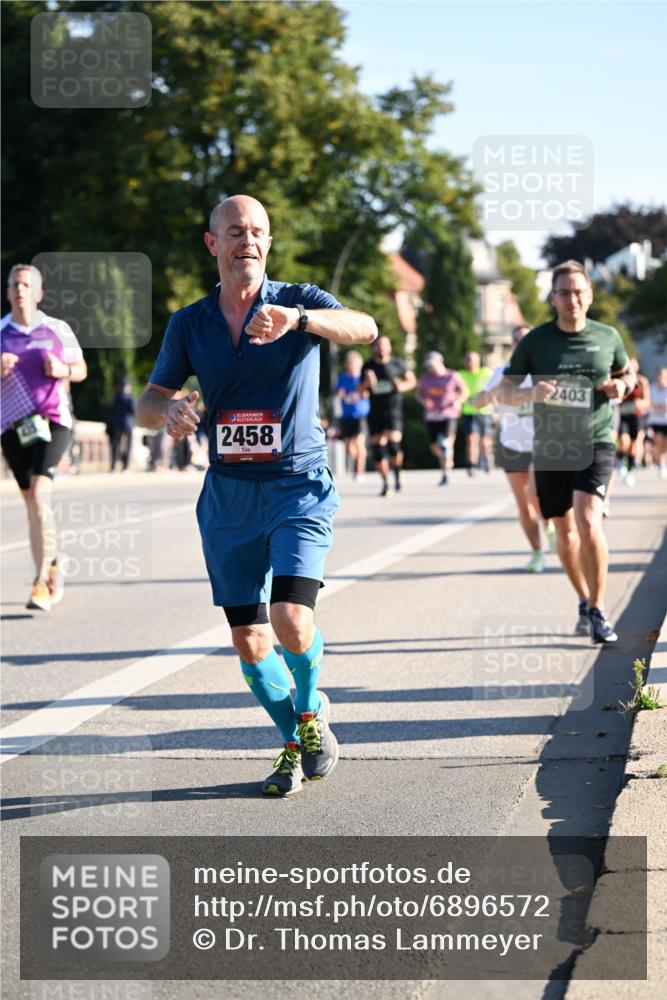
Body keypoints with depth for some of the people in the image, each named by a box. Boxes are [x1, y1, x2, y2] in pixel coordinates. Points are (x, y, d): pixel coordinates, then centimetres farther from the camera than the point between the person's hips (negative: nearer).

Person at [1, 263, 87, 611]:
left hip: (53, 421, -2)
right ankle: (52, 568, 26)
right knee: (32, 503, 8)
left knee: (40, 494, -19)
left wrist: (62, 369, -8)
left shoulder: (57, 330, 4)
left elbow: (81, 369, 13)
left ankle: (42, 581, -20)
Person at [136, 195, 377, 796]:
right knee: (249, 641, 3)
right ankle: (294, 742, 26)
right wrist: (170, 410, -17)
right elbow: (149, 402, 9)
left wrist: (298, 318, -43)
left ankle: (312, 708, 12)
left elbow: (364, 329, -23)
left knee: (291, 620, -19)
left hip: (299, 483, -3)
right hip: (228, 494, 3)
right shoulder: (190, 323, 7)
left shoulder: (299, 301, -3)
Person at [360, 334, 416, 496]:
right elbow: (361, 390, 11)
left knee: (393, 443, -18)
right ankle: (385, 484, 12)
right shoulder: (368, 366, 7)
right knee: (378, 447, 2)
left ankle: (397, 473, 8)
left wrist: (403, 386, -10)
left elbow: (412, 380, 11)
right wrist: (367, 383, -11)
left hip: (393, 410, -3)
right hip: (375, 412, 3)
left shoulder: (397, 364, 1)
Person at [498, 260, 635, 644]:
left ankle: (598, 609, -9)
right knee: (565, 533, 10)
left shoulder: (608, 337, 2)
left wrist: (622, 386, -4)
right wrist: (532, 393, -18)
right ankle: (585, 603, 31)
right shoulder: (535, 341, -1)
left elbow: (627, 373, 20)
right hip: (551, 448, 2)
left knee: (589, 522, -20)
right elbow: (505, 391, 4)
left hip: (595, 443, -2)